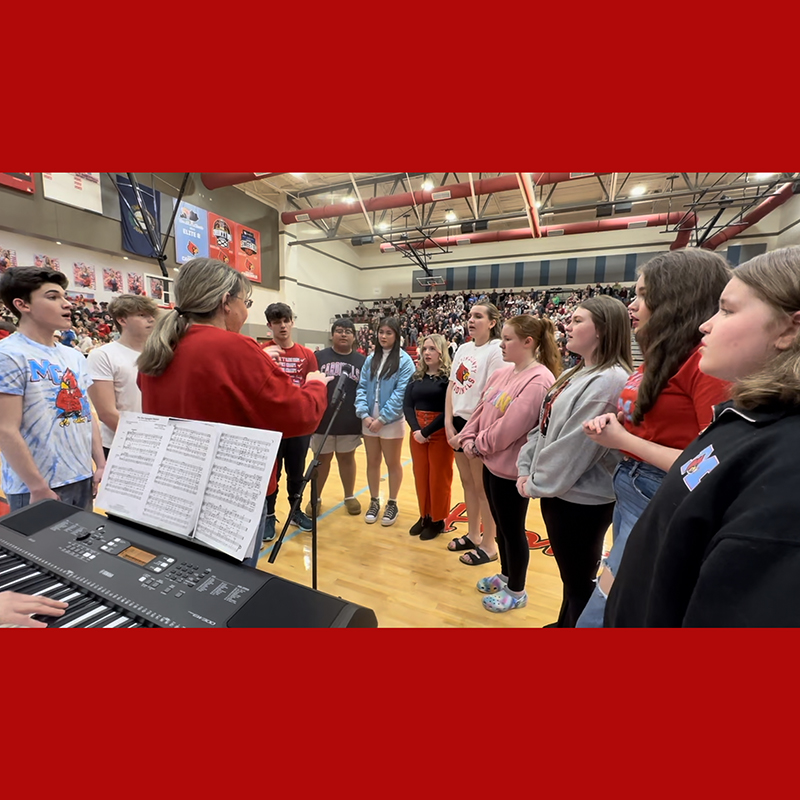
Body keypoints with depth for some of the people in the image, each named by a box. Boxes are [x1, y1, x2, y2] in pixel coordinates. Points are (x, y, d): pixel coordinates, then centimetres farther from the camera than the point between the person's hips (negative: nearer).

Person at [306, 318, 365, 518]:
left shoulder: (362, 361, 6)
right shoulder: (319, 357, 1)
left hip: (350, 422, 1)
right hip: (322, 420, -1)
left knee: (347, 458, 15)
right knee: (322, 459, 13)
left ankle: (350, 496, 32)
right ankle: (316, 498, 31)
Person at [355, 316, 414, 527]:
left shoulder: (404, 360, -8)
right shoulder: (370, 358, 7)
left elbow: (401, 393, -15)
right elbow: (362, 387, 4)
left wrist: (382, 418, -17)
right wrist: (364, 414, -9)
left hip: (391, 422, -4)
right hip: (368, 421, 4)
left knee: (393, 464, 11)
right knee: (372, 463, 14)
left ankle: (392, 504, 28)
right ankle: (374, 502, 32)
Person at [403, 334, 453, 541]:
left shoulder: (449, 377, -9)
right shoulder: (416, 377, 8)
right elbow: (407, 405, 1)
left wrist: (427, 431, -16)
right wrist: (416, 429, -14)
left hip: (440, 433, -5)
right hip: (417, 433, 5)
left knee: (438, 477, 6)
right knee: (420, 475, 12)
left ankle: (437, 520, 22)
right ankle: (424, 516, 29)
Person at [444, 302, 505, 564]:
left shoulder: (496, 350, -13)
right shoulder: (463, 348, 9)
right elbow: (452, 386, 8)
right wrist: (449, 422, -1)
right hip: (458, 422, 7)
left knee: (482, 487, 6)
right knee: (467, 482, 18)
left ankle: (489, 546, 24)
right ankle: (473, 535, 36)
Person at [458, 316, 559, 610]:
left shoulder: (539, 380, -21)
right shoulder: (501, 373, 6)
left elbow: (510, 427, -24)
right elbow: (480, 409, 9)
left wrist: (479, 445, -12)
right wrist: (468, 439, -4)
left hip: (512, 468, -8)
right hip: (491, 462, 8)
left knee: (513, 529, 10)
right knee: (501, 525, 23)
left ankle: (516, 591, 33)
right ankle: (506, 574, 45)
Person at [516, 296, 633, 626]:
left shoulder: (609, 381, -22)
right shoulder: (574, 374, 9)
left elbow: (575, 446, -24)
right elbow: (543, 425, 10)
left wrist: (537, 483, -12)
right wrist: (526, 470, 2)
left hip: (582, 500, -9)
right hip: (557, 491, 9)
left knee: (580, 582, 13)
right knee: (570, 576, 27)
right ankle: (564, 624, 48)